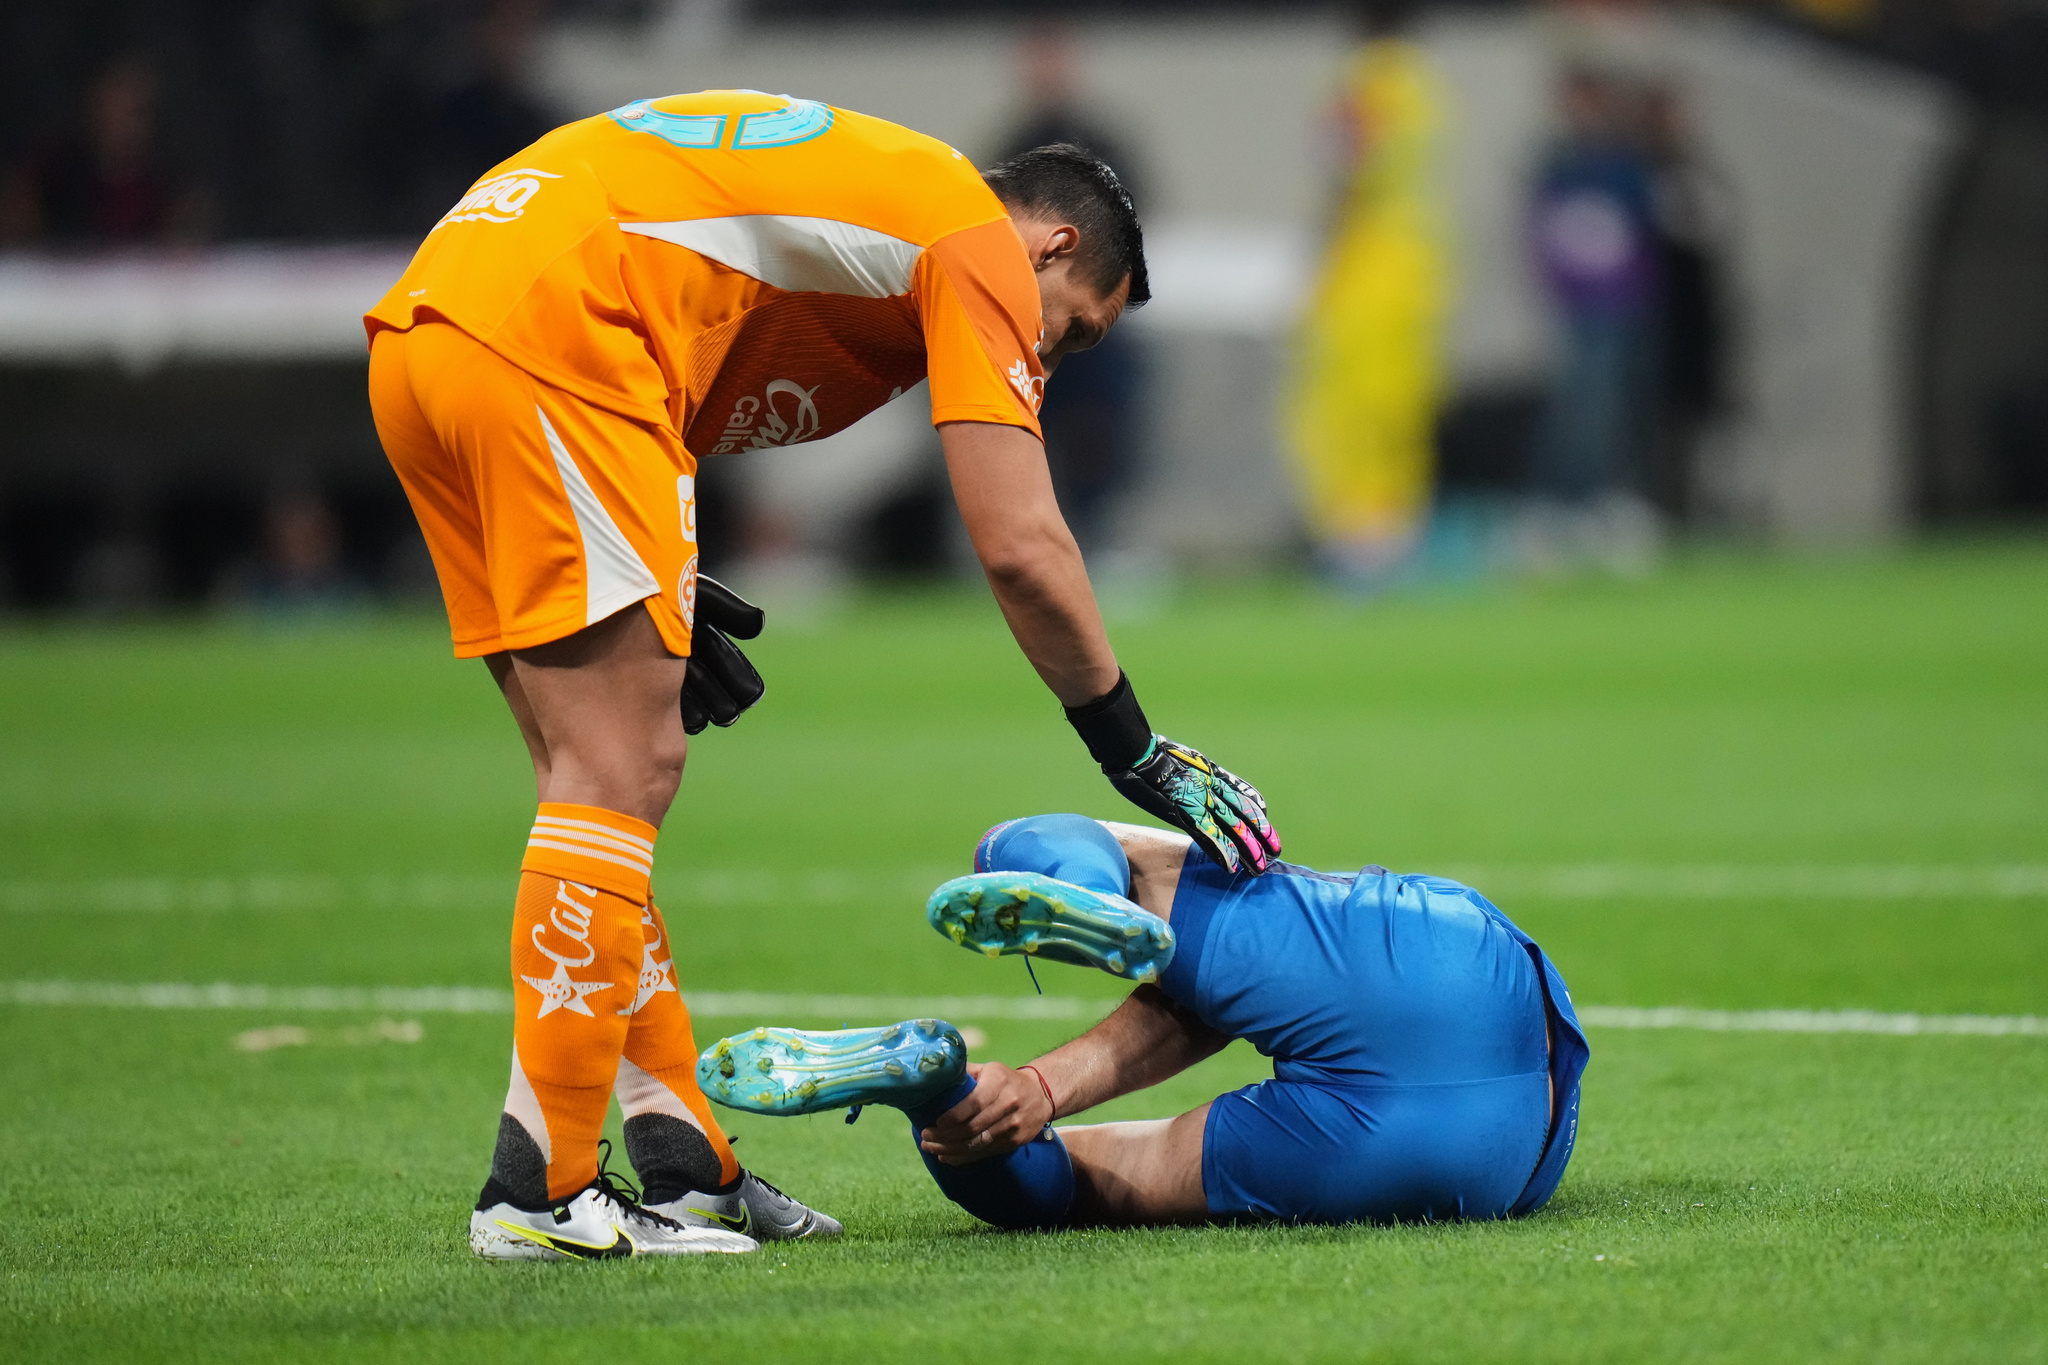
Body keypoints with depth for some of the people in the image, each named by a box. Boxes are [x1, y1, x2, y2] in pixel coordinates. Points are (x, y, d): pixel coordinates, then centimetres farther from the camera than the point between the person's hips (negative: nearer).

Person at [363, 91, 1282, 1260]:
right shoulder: (980, 238, 5)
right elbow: (1022, 546, -2)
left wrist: (660, 593, 19)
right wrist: (1136, 752, 8)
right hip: (541, 335, -10)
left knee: (600, 769, 13)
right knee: (623, 770, -6)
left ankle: (684, 1166, 16)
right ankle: (540, 1193, -6)